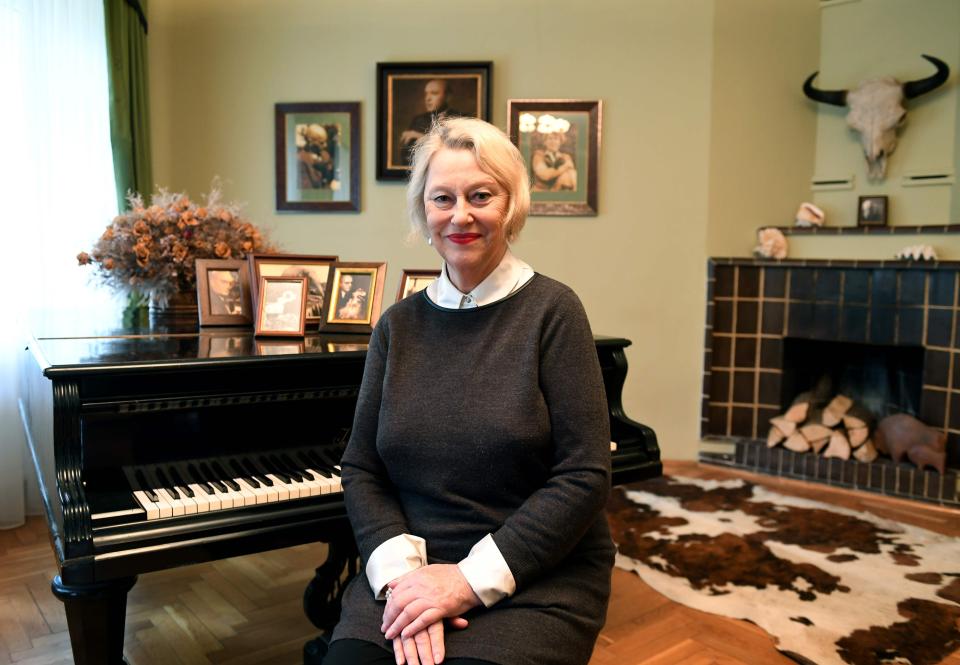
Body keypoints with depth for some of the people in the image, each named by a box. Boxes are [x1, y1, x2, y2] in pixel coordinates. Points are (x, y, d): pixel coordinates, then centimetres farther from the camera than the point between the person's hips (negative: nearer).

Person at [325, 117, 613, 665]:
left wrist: (471, 580, -16)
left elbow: (585, 476, -11)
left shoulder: (551, 310, -7)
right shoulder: (399, 325, 4)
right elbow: (362, 469, 4)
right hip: (415, 573, 2)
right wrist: (402, 573, -12)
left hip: (536, 580, -2)